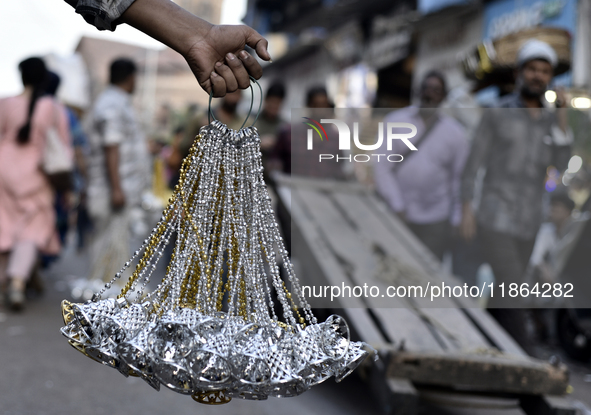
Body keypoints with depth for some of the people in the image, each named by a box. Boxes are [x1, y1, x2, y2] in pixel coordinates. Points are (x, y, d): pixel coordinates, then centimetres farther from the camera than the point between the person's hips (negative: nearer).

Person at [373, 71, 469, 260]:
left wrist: (456, 222, 2)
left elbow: (461, 179, 3)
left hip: (435, 222, 0)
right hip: (395, 214, 0)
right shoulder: (394, 122, -2)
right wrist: (397, 207, -12)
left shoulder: (455, 133, -1)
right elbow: (381, 167, -6)